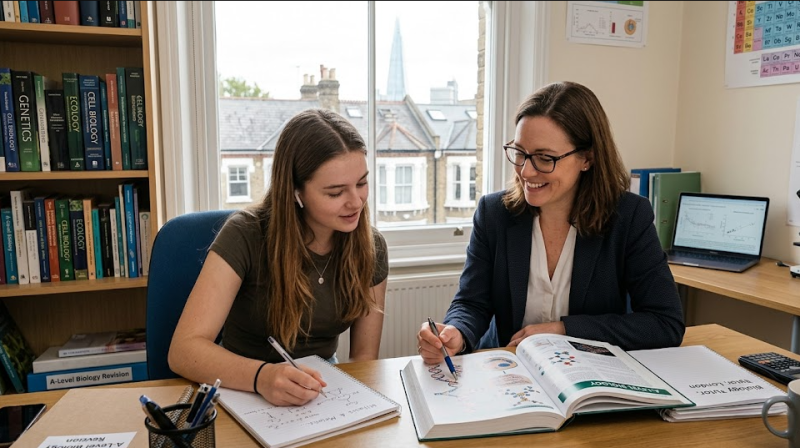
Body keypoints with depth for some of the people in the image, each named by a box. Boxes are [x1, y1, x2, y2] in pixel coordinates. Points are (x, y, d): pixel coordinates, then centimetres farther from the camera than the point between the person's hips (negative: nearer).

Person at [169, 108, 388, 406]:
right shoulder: (246, 235, -18)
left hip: (320, 395, 2)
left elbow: (364, 357, -1)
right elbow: (184, 350, -23)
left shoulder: (370, 248, -8)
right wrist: (262, 376, -41)